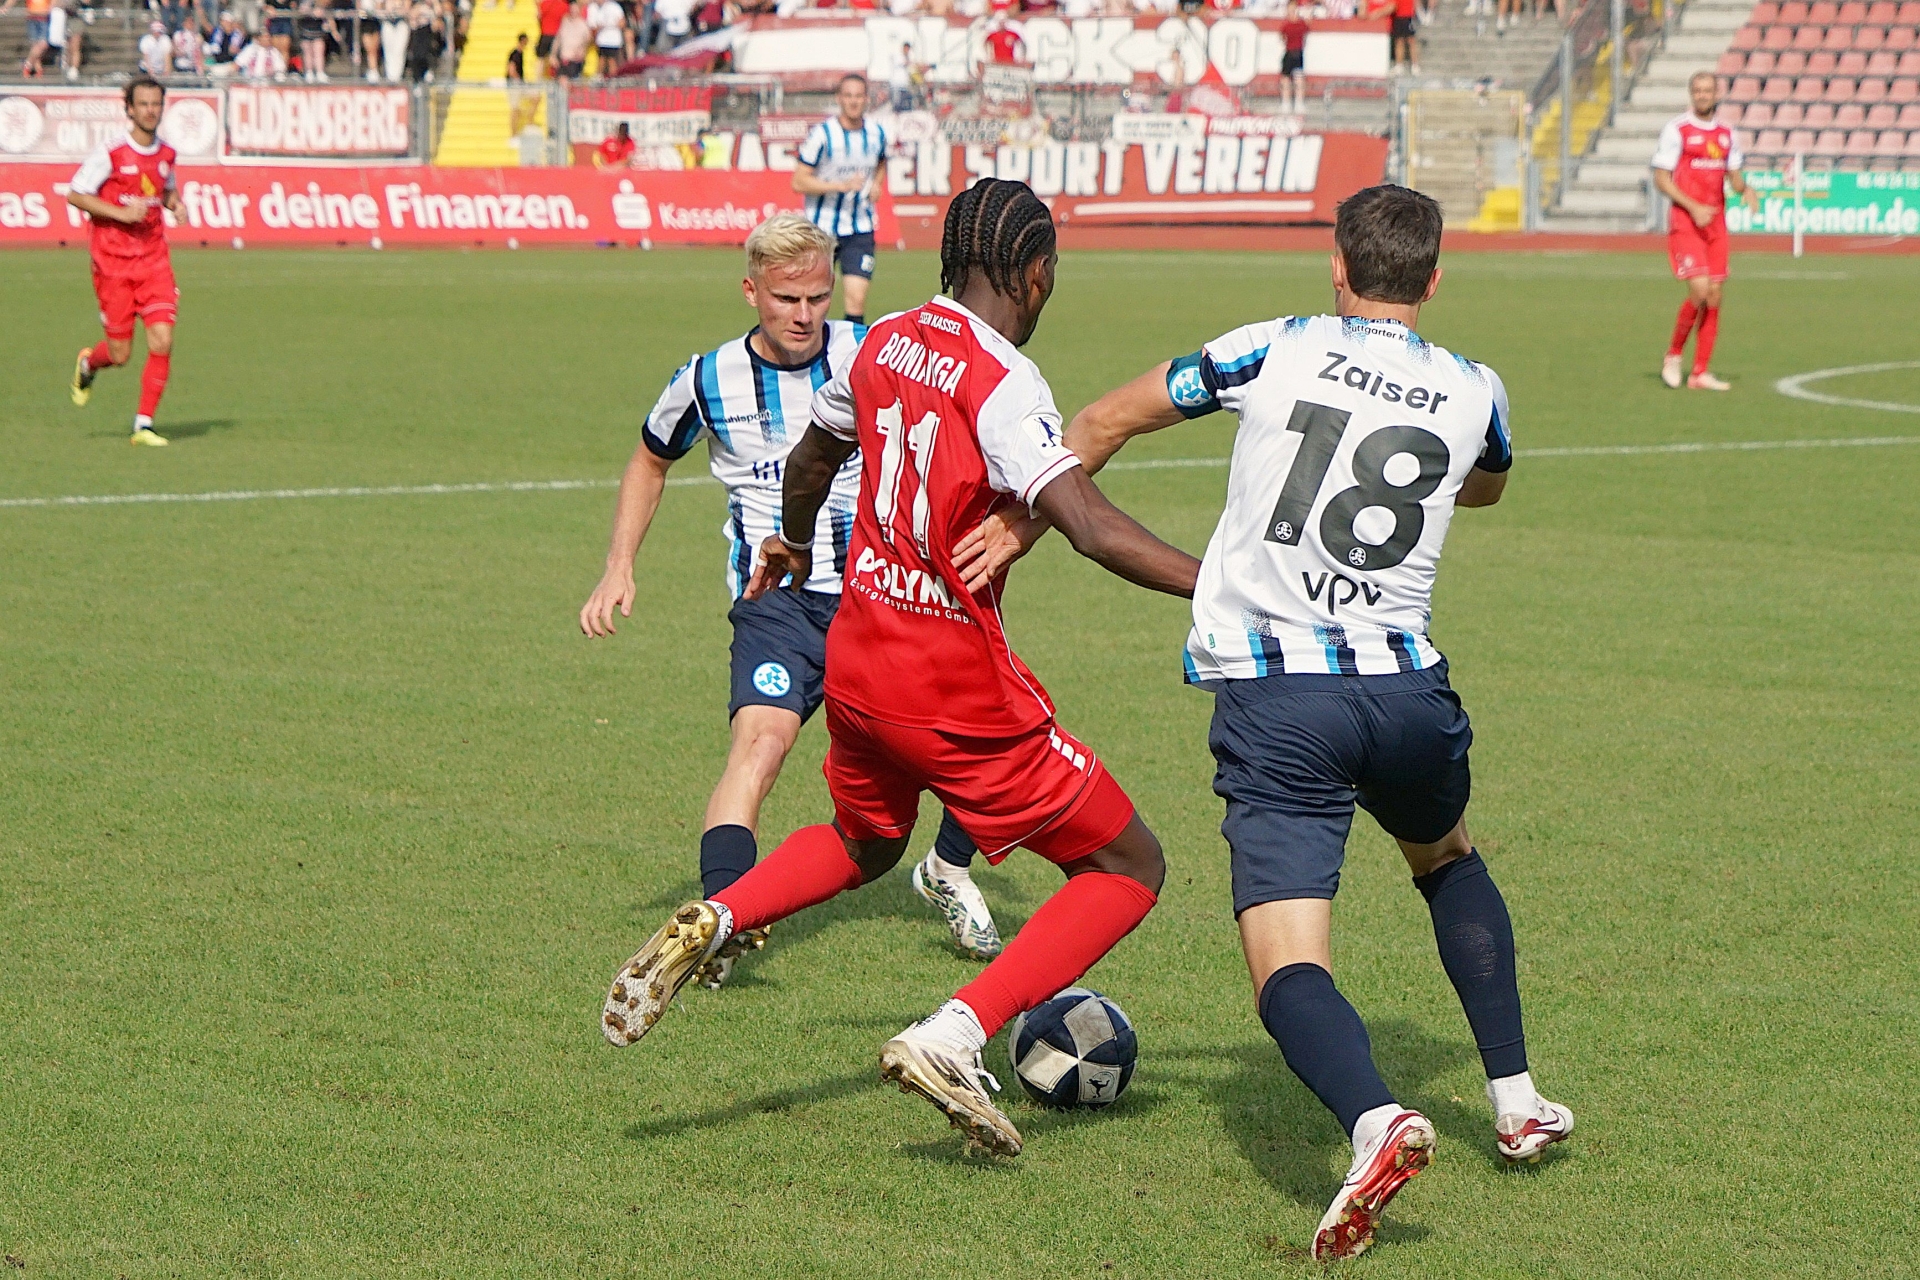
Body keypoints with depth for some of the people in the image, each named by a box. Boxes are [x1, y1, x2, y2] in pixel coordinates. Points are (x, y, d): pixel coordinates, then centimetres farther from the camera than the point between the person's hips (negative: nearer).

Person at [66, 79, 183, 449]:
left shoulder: (167, 154, 7)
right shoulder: (110, 151, -9)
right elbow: (75, 195, -7)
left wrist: (175, 203, 3)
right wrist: (121, 213, -18)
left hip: (154, 258, 4)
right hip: (113, 260, -4)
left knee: (162, 339, -12)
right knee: (120, 353, 0)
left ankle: (144, 423, -1)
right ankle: (87, 364, 38)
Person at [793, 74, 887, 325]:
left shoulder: (876, 133, 3)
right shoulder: (822, 133, -12)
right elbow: (799, 182, -14)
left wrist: (874, 185, 5)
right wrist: (843, 185, -23)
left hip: (860, 229, 2)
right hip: (822, 227, -2)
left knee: (856, 300, -12)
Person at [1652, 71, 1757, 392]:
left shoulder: (1727, 134, 12)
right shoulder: (1676, 130, -5)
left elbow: (1733, 175, 20)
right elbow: (1661, 178, -7)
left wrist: (1745, 189, -4)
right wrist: (1693, 207, -17)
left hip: (1716, 225, 6)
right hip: (1684, 223, -6)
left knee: (1714, 296, 2)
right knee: (1699, 291, -17)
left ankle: (1700, 373, 8)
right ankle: (1673, 354, 5)